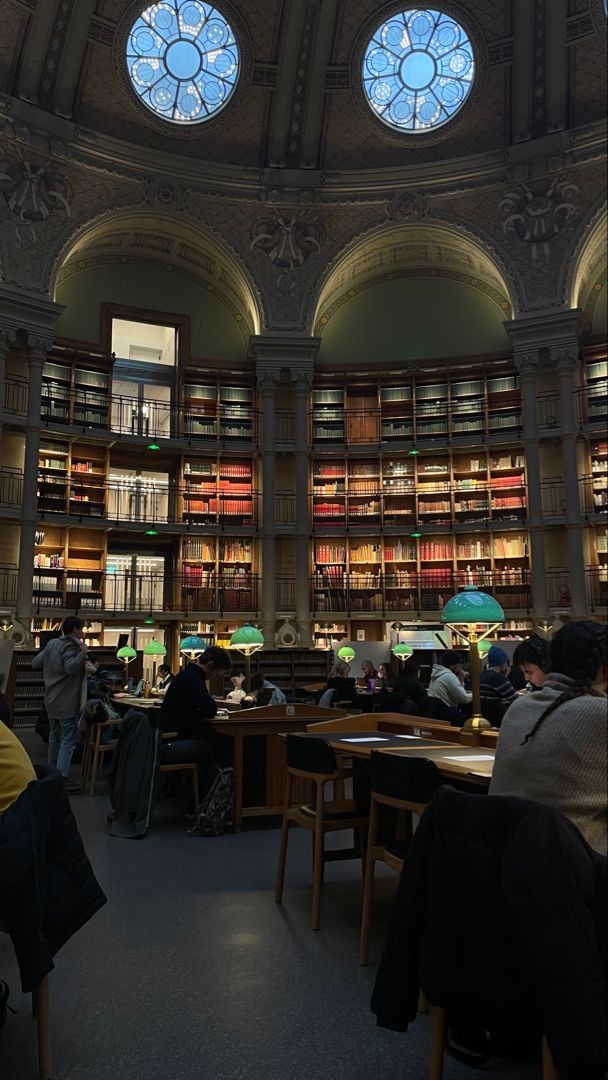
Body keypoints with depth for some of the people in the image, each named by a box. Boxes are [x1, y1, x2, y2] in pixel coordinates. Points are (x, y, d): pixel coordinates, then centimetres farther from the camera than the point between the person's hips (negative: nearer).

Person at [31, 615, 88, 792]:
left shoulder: (52, 643, 7)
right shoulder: (70, 645, -16)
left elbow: (35, 663, 12)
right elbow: (70, 668, -31)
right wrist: (83, 654, -31)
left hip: (52, 701, 9)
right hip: (67, 703, -9)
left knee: (54, 738, 18)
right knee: (68, 741, -6)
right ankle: (62, 778, -10)